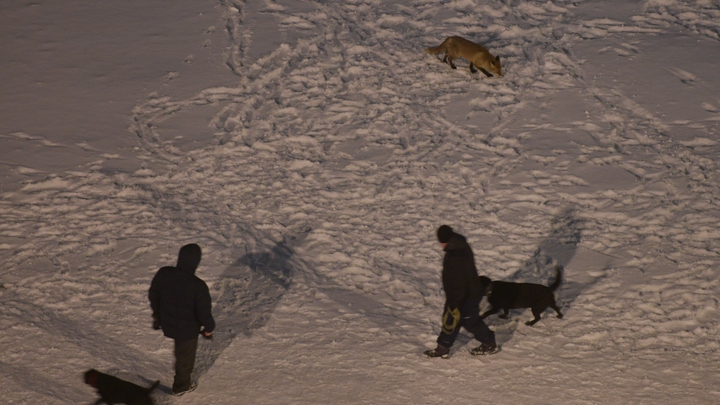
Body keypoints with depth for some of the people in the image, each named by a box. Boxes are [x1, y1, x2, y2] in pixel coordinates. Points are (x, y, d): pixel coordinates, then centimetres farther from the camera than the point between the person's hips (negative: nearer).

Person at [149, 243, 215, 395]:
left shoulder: (163, 274, -18)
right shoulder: (198, 286, -34)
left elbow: (153, 295, -1)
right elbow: (204, 311, -22)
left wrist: (157, 314, 18)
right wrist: (208, 328, 0)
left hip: (167, 324, 5)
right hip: (188, 329, -4)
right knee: (186, 356, 22)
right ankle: (182, 385, 45)